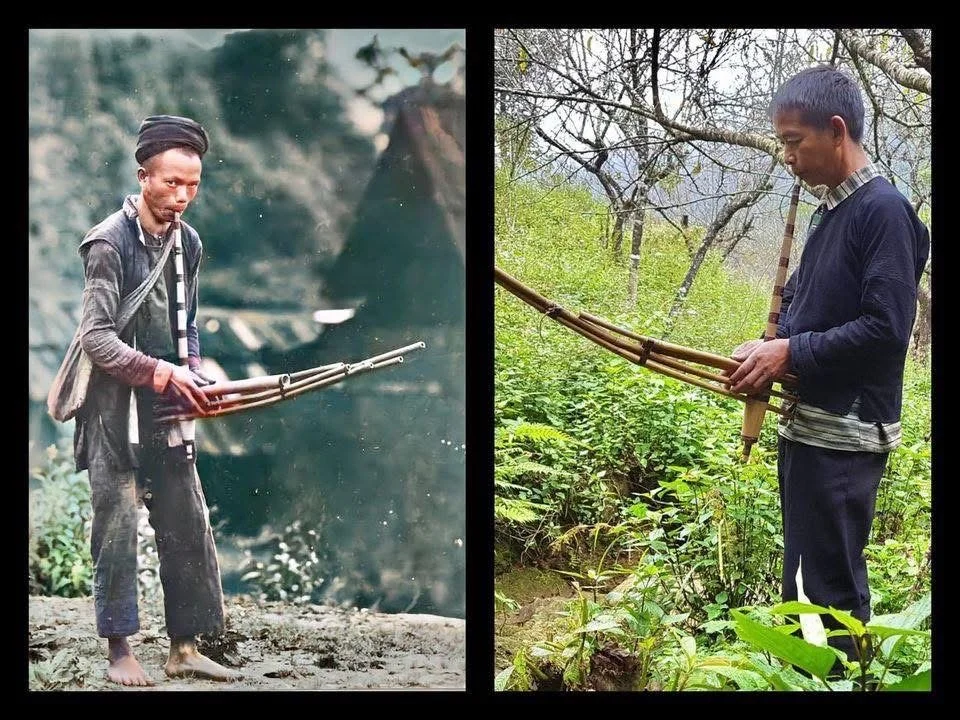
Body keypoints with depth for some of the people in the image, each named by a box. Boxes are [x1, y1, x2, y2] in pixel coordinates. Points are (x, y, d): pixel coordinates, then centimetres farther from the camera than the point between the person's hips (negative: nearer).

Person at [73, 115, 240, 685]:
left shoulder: (188, 242, 8)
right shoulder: (110, 243, -13)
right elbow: (96, 337, -16)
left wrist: (193, 379, 1)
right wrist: (158, 372, -23)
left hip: (166, 408, 6)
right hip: (115, 407, -6)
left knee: (188, 526, 5)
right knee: (118, 527, -2)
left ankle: (185, 649, 13)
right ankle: (120, 651, 8)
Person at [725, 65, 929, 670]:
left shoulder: (884, 209, -14)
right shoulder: (831, 212, 14)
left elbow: (887, 327, -22)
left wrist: (791, 353, -17)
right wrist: (769, 350, 3)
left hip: (845, 437, -10)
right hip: (808, 426, 10)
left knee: (828, 590, -4)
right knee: (804, 579, 18)